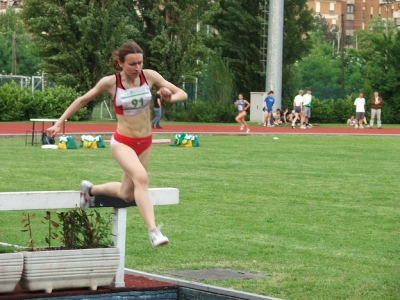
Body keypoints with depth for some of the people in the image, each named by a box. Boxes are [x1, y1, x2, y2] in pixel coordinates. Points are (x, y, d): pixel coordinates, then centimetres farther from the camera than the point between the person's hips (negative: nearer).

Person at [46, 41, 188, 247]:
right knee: (141, 177, -32)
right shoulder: (110, 83, -11)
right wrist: (59, 123, 2)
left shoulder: (150, 76, -6)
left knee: (127, 194, 14)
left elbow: (182, 94, 0)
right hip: (122, 143, -5)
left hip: (145, 143, 5)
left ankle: (91, 190, 42)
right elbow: (83, 100, 3)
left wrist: (170, 98, -23)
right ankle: (153, 232, -37)